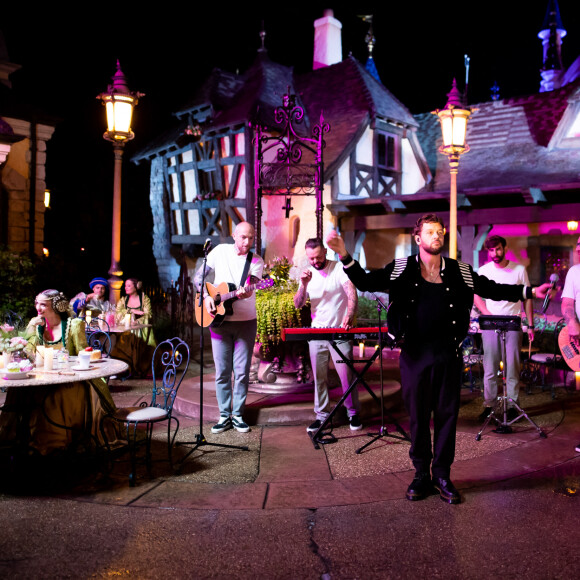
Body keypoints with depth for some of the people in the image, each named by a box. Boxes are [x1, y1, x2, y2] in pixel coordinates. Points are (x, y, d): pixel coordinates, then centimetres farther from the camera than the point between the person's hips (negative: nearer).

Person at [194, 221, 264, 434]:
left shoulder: (256, 261, -2)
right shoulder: (220, 251, 2)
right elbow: (198, 276, 3)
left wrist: (244, 293, -39)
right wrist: (206, 297, -12)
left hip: (245, 321, 0)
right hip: (219, 320, 1)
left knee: (242, 371, 3)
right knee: (222, 371, 5)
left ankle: (238, 415, 16)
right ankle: (224, 416, 16)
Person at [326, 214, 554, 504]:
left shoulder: (460, 271, 6)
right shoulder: (401, 269, 1)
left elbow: (493, 289, 10)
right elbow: (365, 282, -6)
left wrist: (529, 291, 2)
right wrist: (345, 256, -19)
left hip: (448, 354, 2)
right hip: (414, 353, -1)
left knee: (447, 414, 8)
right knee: (417, 415, 8)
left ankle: (442, 475, 24)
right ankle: (422, 474, 24)